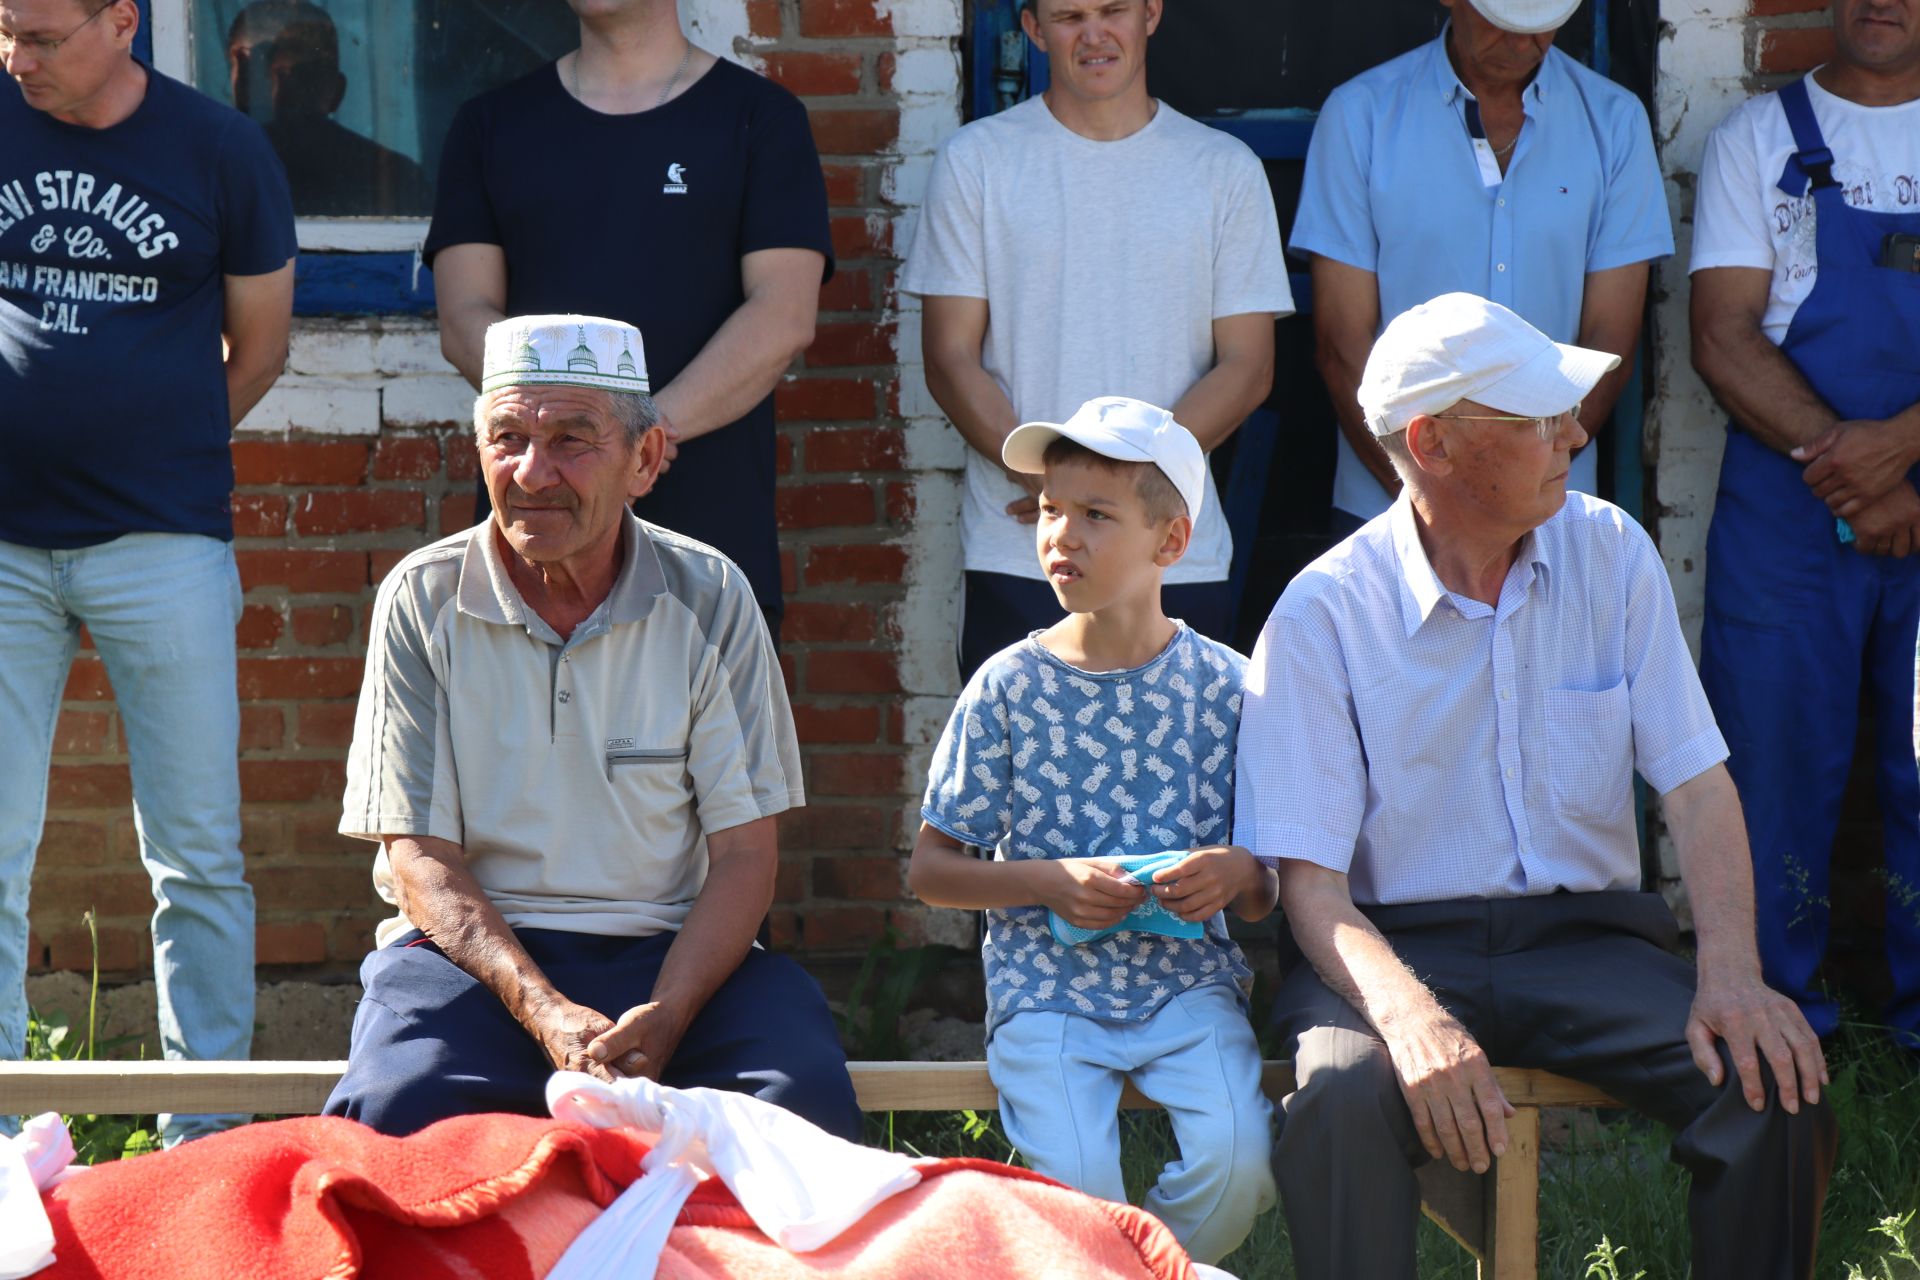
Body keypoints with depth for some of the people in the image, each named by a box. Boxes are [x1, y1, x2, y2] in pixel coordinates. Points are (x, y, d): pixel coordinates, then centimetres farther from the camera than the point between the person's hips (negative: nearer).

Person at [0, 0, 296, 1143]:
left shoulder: (220, 149, 0)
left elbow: (260, 347, 11)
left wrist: (159, 452, 9)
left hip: (163, 542, -1)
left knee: (199, 857, 2)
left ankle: (207, 1141, 10)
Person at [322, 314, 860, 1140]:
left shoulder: (709, 599, 3)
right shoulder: (424, 601, 1)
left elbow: (744, 852, 1)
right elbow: (422, 861, -2)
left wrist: (662, 1018, -18)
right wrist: (546, 1014, -19)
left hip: (672, 953, 1)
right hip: (472, 949, -1)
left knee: (804, 1095, -29)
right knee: (395, 1109, -33)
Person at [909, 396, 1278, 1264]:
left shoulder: (1222, 685, 2)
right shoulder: (1009, 686, 0)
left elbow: (1266, 897, 7)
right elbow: (930, 869, 3)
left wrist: (1238, 873, -16)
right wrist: (1050, 881, -12)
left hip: (1188, 980, 1)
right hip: (1047, 989, -1)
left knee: (1238, 1160, -23)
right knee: (1078, 1188, -24)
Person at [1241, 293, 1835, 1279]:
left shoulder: (1611, 553, 4)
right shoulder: (1323, 615, -7)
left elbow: (1694, 781, 2)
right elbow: (1309, 879, -12)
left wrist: (1730, 972, -16)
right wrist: (1409, 1013, -32)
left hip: (1583, 938, 3)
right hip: (1396, 942, -3)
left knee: (1776, 1075, -22)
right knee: (1344, 1094, -36)